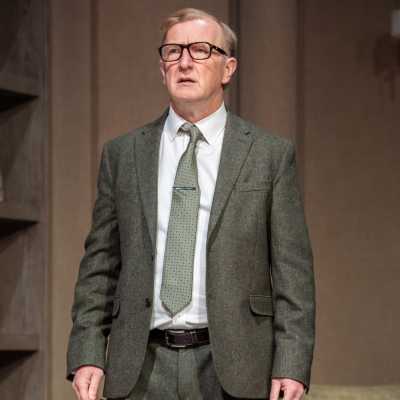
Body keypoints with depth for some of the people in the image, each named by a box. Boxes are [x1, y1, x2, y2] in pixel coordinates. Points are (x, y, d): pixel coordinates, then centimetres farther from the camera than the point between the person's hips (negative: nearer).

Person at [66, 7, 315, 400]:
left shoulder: (270, 154, 4)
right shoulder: (122, 154, 10)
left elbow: (292, 272, 0)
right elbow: (99, 264, 10)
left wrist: (291, 366, -8)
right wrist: (87, 355, 0)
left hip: (233, 368, -2)